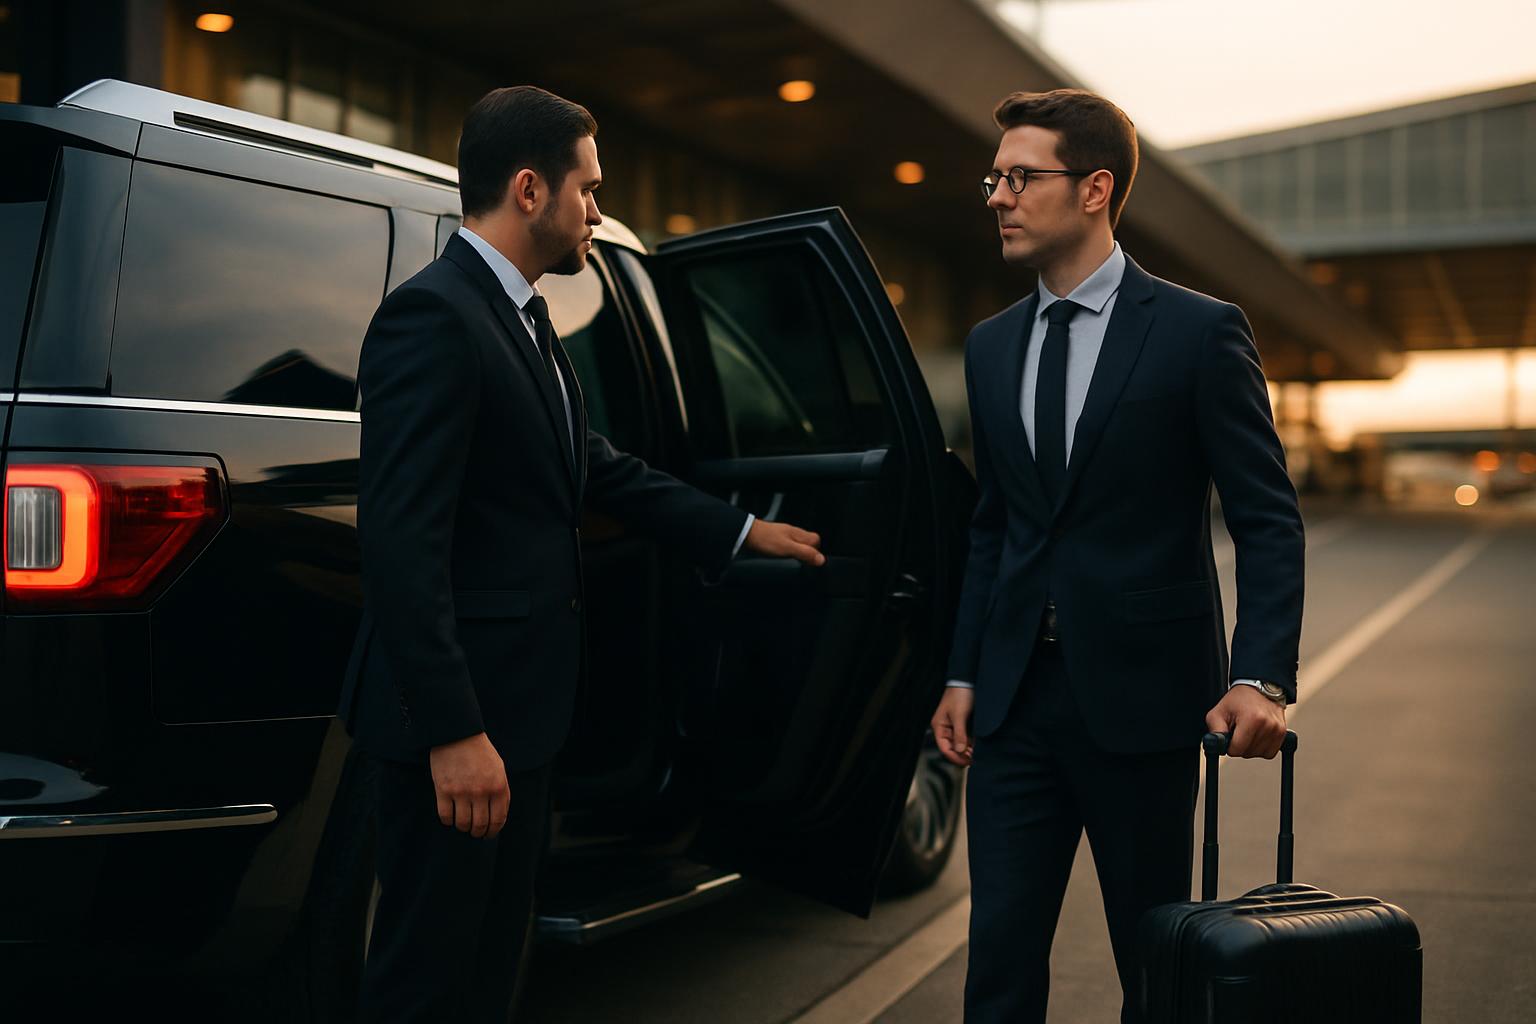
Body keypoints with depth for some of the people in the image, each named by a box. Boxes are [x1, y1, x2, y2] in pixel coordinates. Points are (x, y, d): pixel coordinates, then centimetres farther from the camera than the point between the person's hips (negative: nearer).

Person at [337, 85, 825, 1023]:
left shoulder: (523, 317, 13)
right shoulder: (433, 316, -18)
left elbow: (601, 469, 21)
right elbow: (402, 544, -24)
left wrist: (742, 532, 23)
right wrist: (453, 733, -26)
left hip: (520, 701, 10)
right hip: (461, 714, -10)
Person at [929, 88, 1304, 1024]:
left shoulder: (1200, 332, -7)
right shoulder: (992, 346, 10)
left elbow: (1269, 520, -8)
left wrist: (1260, 676, -19)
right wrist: (964, 674, 11)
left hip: (1140, 696, -4)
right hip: (1016, 700, 5)